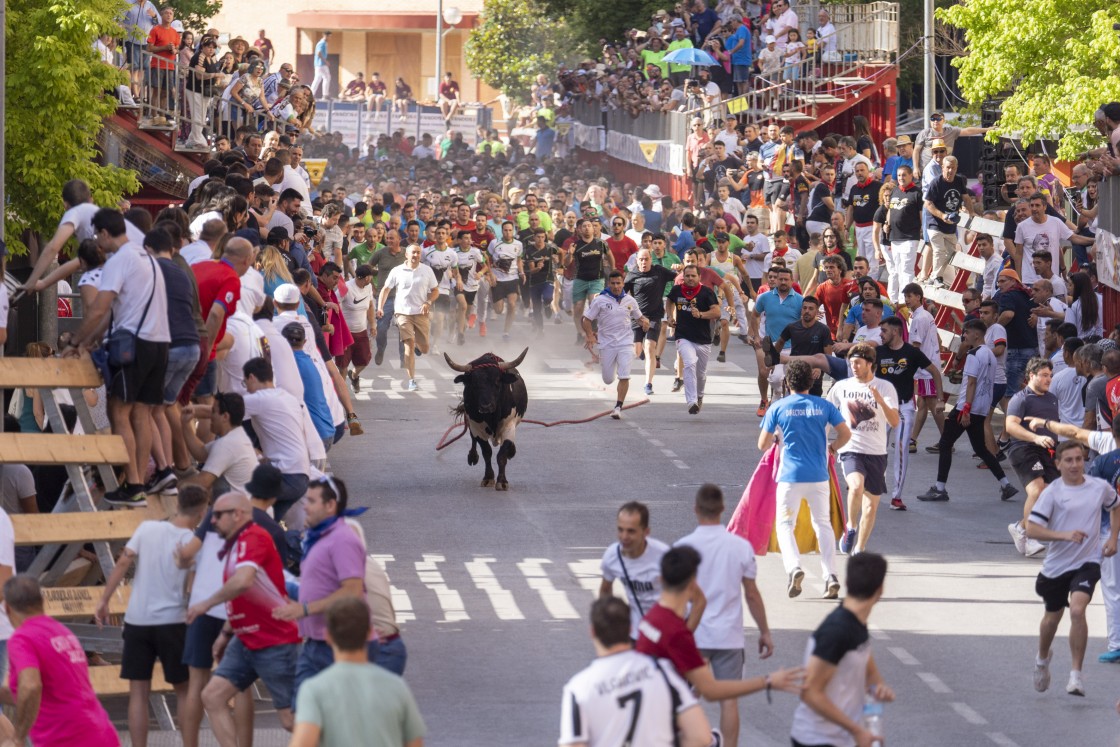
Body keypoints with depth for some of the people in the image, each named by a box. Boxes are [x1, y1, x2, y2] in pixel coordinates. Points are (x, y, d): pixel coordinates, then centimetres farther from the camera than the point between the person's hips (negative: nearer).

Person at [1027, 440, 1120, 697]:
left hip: (1087, 562, 0)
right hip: (1055, 564, 1)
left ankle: (1076, 675, -15)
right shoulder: (1052, 492, -11)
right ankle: (1043, 658, 49)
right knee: (1053, 616, 18)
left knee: (1077, 610, -22)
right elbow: (1031, 529, -16)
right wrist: (1065, 535, -27)